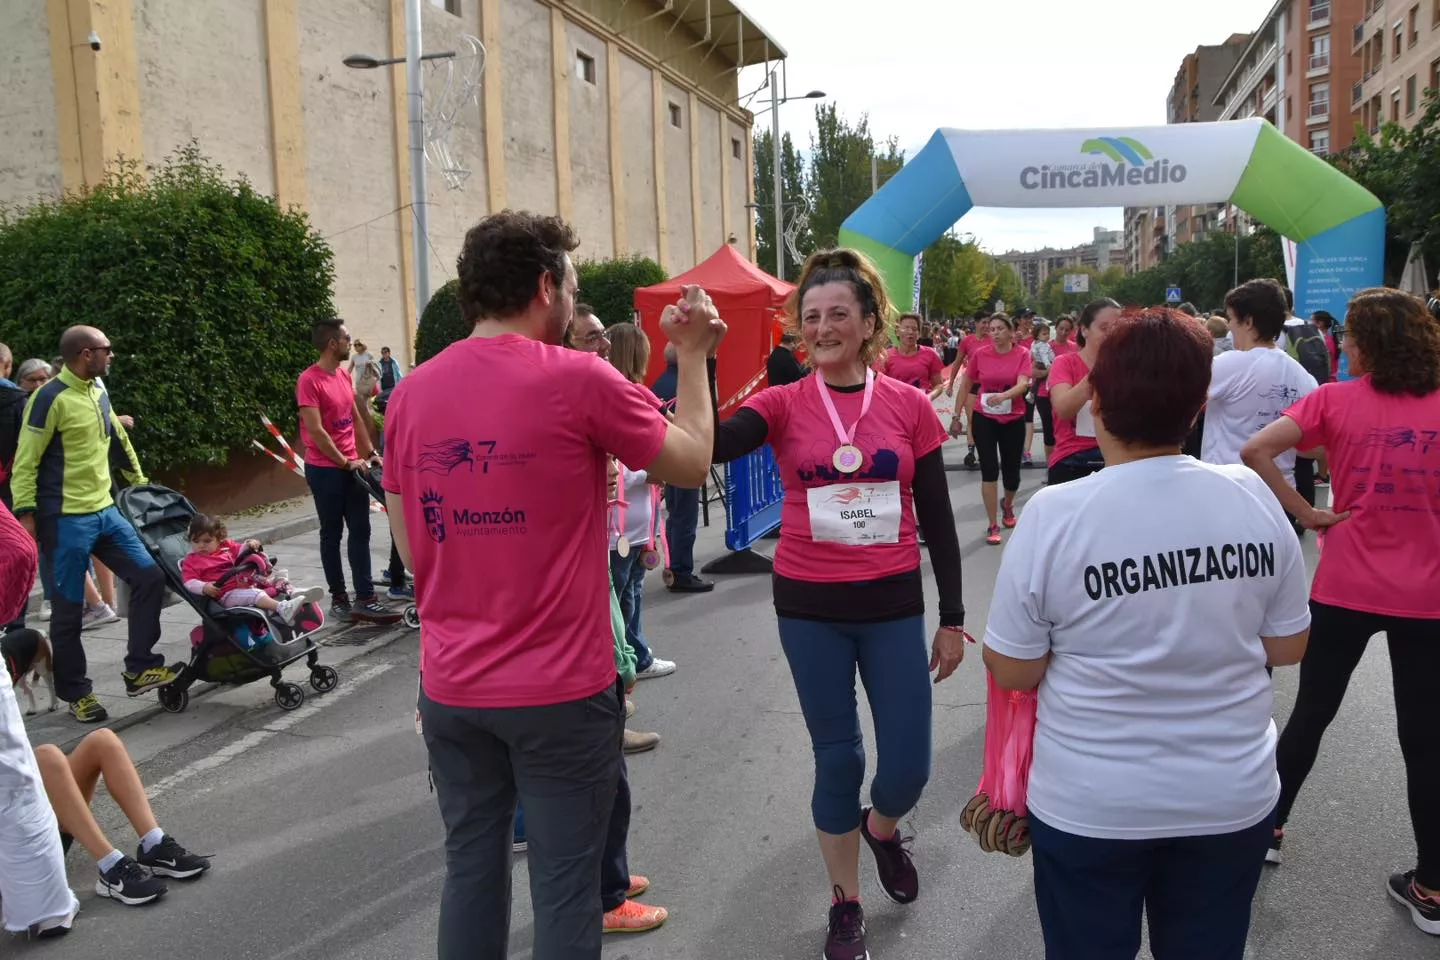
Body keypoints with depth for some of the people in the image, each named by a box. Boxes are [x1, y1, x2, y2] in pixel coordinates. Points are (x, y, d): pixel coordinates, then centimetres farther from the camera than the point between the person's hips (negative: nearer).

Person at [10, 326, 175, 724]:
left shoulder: (98, 392, 11)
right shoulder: (50, 398, -13)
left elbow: (118, 440, 25)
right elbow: (26, 462, -13)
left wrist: (140, 481, 31)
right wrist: (26, 514, -17)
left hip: (105, 511, 8)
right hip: (65, 520, -8)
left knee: (149, 576, 3)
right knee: (69, 608, 3)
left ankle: (139, 668, 12)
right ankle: (76, 693, 16)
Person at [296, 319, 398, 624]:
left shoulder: (343, 375, 11)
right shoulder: (309, 380, -14)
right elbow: (315, 431, -17)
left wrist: (370, 453, 9)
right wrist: (345, 463, -14)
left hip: (352, 466, 7)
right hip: (325, 470, -7)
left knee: (360, 530, 4)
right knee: (332, 534, 4)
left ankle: (365, 598, 5)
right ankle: (338, 597, 15)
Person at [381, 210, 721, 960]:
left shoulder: (410, 394, 2)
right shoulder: (578, 380, -13)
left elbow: (411, 548, 8)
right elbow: (693, 465, 0)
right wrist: (692, 357, 10)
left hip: (450, 686, 5)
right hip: (560, 688, -5)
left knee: (470, 871, 18)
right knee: (565, 886, 9)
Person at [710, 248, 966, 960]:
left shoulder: (909, 406, -2)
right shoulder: (783, 405, -4)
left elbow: (937, 520, 3)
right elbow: (707, 446, -24)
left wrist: (952, 619, 5)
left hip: (894, 605, 1)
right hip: (810, 607, -1)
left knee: (908, 764, 5)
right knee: (837, 759, 10)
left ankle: (881, 829, 43)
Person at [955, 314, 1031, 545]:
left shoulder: (1022, 354, -6)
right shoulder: (980, 354, -3)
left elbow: (1023, 384, -20)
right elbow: (965, 385, 8)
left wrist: (1003, 396, -39)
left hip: (1014, 420, 0)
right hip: (984, 419, 0)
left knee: (1011, 472, 10)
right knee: (989, 470, -6)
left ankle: (1008, 505, 44)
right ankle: (992, 526, 3)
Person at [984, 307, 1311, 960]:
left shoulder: (1053, 514, -21)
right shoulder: (1253, 498, -11)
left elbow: (1012, 673, -13)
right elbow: (1287, 647, 0)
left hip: (1090, 807, -2)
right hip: (1234, 800, 3)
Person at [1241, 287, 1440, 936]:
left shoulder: (1335, 400, -7)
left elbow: (1256, 451, -19)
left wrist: (1306, 513, -10)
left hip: (1345, 587, -1)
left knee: (1311, 712, 16)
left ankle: (1269, 826, 30)